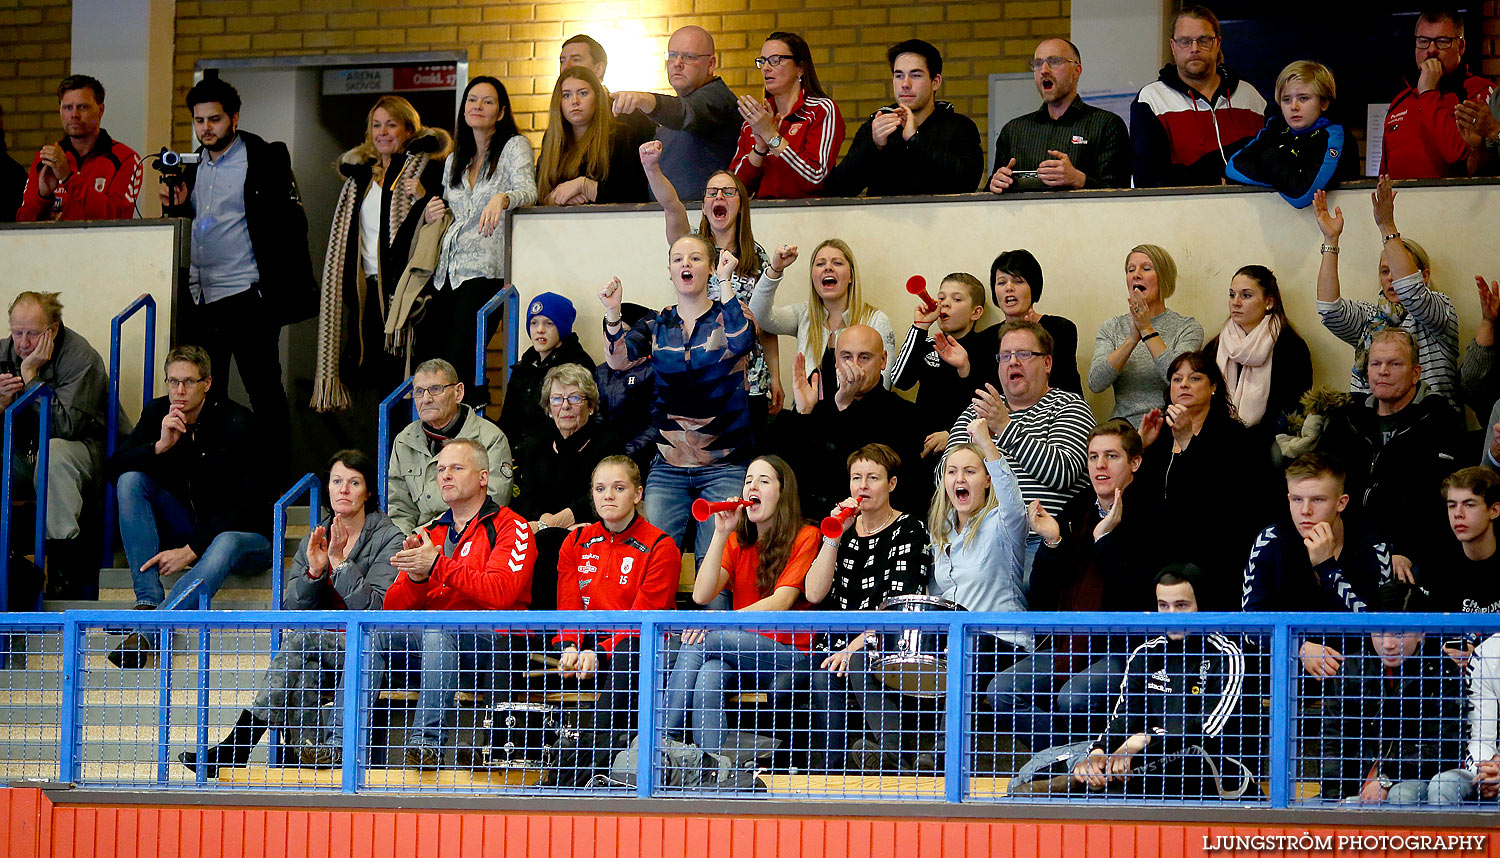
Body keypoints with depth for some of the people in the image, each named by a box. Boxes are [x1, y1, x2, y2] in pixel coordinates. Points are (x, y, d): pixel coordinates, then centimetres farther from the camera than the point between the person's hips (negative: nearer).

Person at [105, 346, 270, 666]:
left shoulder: (238, 424, -16)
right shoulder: (157, 414, 0)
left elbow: (246, 504, -19)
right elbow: (113, 467, -6)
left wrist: (190, 551, -26)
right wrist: (160, 446, -24)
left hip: (239, 531, -6)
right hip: (184, 528, 6)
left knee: (224, 547, -41)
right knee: (130, 479, -17)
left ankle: (148, 631, -55)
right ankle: (148, 601, -29)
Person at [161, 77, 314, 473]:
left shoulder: (264, 159, -3)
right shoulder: (193, 167, 16)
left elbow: (290, 223, -6)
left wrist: (285, 288, -14)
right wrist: (176, 206, 2)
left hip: (248, 298, -6)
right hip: (201, 299, 6)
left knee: (264, 390, -4)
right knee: (205, 395, 7)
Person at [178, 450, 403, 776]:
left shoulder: (388, 538, 0)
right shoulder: (312, 542, 15)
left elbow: (376, 609, -13)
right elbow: (290, 612, 6)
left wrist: (340, 562, -19)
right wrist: (314, 571, -12)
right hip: (318, 653, 5)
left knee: (301, 641, -30)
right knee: (303, 670, -32)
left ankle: (237, 746, -32)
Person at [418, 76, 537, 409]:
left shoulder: (514, 147, 2)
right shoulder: (454, 162, 20)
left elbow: (527, 190, -16)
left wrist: (501, 198, -37)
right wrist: (430, 214, 6)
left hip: (485, 271, -6)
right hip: (445, 271, 7)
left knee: (455, 368, -15)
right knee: (426, 355, -1)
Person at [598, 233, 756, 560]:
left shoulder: (727, 316, 2)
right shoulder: (656, 325, 10)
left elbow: (741, 342, -23)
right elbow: (618, 361, -7)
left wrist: (725, 282, -23)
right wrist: (613, 314, -23)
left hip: (725, 467, -3)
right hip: (668, 467, 3)